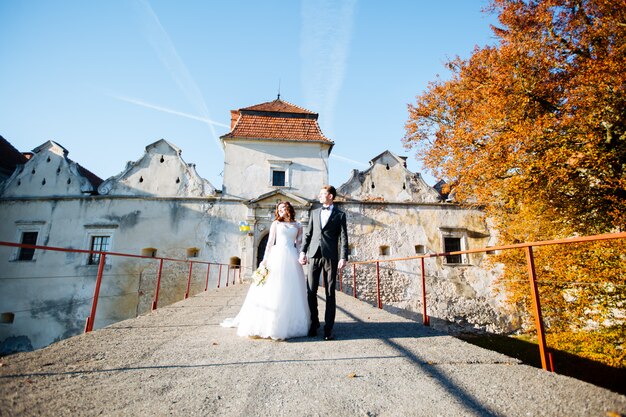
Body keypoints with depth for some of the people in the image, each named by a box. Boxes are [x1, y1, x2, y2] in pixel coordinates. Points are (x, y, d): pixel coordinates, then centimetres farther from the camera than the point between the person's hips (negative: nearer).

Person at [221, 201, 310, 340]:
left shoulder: (298, 226, 14)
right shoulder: (275, 223, 10)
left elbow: (299, 244, 14)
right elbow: (270, 242, 6)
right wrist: (265, 259, -2)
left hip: (292, 259, 2)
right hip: (277, 256, -2)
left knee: (291, 291, 2)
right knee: (274, 289, -4)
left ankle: (290, 323, 11)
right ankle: (268, 324, 4)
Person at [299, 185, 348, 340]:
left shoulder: (340, 215, 6)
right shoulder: (314, 212, 16)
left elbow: (343, 237, -1)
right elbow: (308, 233, 14)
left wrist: (343, 257, -11)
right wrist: (303, 252, 4)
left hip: (330, 256, -3)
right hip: (314, 255, 3)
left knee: (330, 293, 2)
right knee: (310, 291, 3)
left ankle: (328, 328, 11)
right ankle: (314, 323, 20)